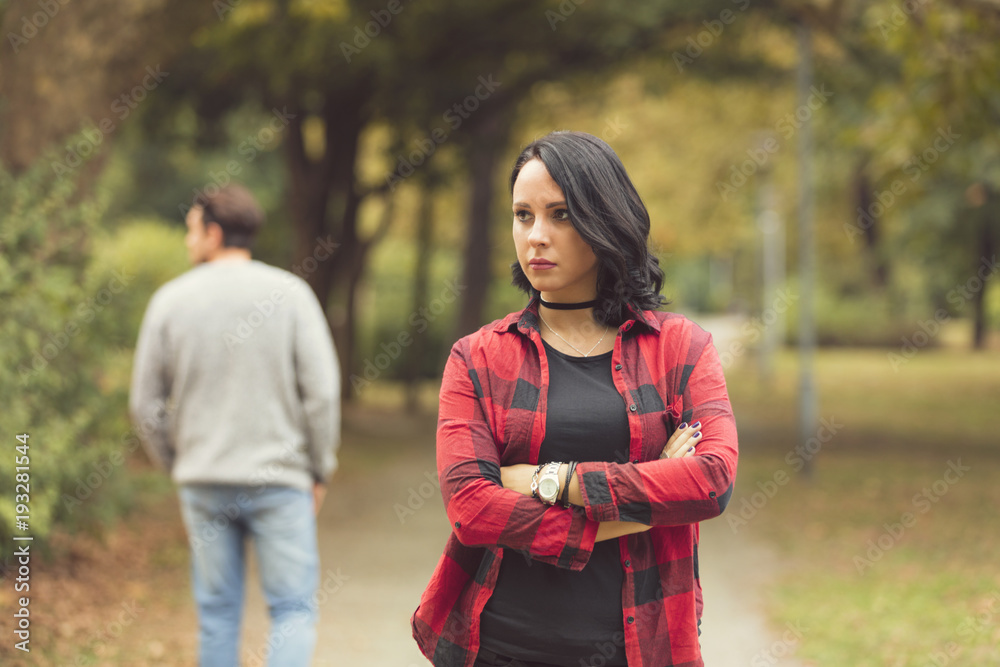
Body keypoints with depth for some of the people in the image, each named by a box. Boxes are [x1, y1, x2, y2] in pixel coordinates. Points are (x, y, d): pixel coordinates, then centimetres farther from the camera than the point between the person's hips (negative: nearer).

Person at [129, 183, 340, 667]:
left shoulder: (171, 300, 1)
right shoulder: (289, 293, -4)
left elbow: (145, 404, 5)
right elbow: (321, 391, -7)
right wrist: (319, 471, 5)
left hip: (202, 482, 2)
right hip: (281, 481, -2)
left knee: (217, 615, 11)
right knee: (294, 609, 3)